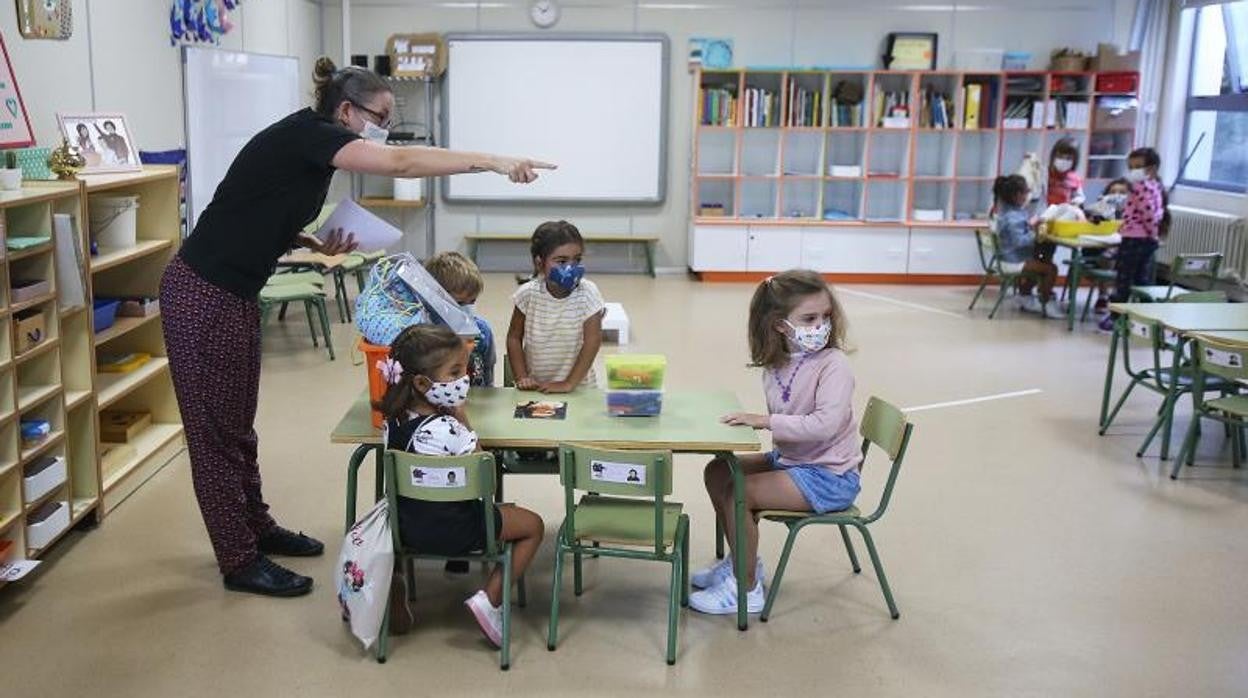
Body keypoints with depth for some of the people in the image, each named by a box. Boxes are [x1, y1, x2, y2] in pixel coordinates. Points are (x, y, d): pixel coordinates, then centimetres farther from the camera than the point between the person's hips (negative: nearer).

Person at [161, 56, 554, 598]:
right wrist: (496, 162, -32)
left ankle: (256, 528, 33)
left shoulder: (313, 150, 10)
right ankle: (240, 563, 9)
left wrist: (317, 245, 1)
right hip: (201, 295, -9)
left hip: (236, 296, 9)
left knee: (238, 424, 19)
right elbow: (401, 163, -30)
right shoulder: (306, 134, -17)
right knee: (216, 428, 1)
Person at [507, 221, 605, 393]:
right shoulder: (528, 293, -5)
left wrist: (569, 383, -13)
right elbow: (514, 337, 4)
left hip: (578, 387, -1)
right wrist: (522, 378, -4)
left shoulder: (587, 293, -10)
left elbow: (592, 341, -11)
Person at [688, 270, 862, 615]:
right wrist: (752, 419, -9)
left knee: (738, 493, -19)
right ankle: (743, 560, 23)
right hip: (791, 458, 8)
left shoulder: (833, 365, -21)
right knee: (717, 471, 9)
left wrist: (766, 421, -29)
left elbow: (825, 424, -34)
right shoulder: (777, 364, 0)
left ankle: (746, 589, -1)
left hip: (829, 476, -8)